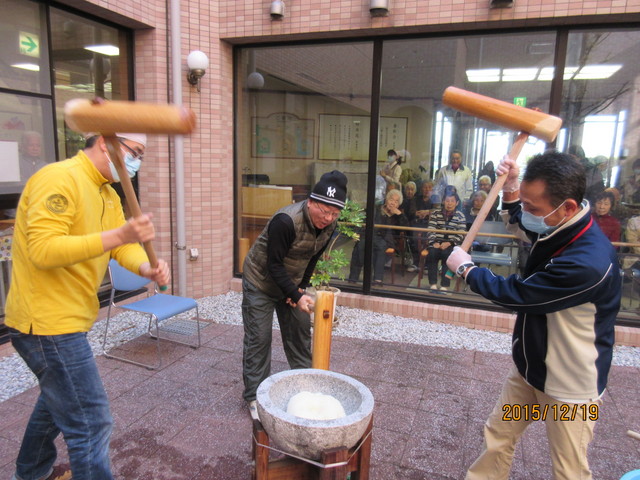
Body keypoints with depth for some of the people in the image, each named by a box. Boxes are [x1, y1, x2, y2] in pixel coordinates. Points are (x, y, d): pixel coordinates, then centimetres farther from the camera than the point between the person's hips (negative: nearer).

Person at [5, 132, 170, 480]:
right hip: (47, 323, -11)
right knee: (91, 423, -4)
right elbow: (43, 250, -28)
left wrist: (147, 268, -18)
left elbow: (123, 246, 3)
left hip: (62, 319, 11)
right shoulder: (59, 179, -19)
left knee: (56, 400, 30)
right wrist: (118, 235, -35)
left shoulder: (107, 194, 11)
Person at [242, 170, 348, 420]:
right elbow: (274, 265, -28)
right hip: (261, 281, -6)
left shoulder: (330, 224, -11)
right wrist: (296, 296, -32)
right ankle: (254, 397, 13)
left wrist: (301, 287, -4)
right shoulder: (286, 221, -33)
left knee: (300, 333, 10)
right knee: (258, 339, -2)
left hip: (292, 284, 6)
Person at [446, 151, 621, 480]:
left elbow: (514, 294, -25)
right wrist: (510, 187, -2)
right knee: (497, 435, 19)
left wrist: (465, 268, -9)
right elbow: (520, 222, 17)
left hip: (570, 385, -7)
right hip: (530, 366, 8)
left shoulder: (588, 264, -34)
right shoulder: (559, 228, -7)